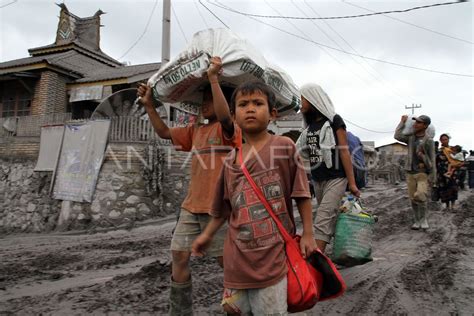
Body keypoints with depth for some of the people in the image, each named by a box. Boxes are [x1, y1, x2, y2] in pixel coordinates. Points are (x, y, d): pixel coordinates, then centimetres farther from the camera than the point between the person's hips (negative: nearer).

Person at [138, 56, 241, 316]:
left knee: (227, 260, 4)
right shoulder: (194, 131, 16)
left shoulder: (229, 128, -5)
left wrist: (213, 78, -27)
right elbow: (164, 133, 19)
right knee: (179, 256, 8)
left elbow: (224, 115, -28)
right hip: (191, 206, 7)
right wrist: (149, 105, 12)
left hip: (218, 208, -7)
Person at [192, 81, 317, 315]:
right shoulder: (231, 160, 5)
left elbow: (301, 194, -3)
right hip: (238, 258, 5)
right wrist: (207, 235, 20)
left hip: (273, 254, -4)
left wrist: (307, 234, -4)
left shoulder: (284, 146, -7)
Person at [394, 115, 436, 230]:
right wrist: (402, 122, 1)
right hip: (410, 173, 4)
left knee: (420, 195, -21)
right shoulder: (411, 137, 8)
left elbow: (432, 160, -6)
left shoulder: (428, 140, -5)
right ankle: (417, 221, 17)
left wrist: (432, 177, -9)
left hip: (423, 173, -4)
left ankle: (423, 219, -2)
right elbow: (398, 136, -7)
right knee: (413, 198, 4)